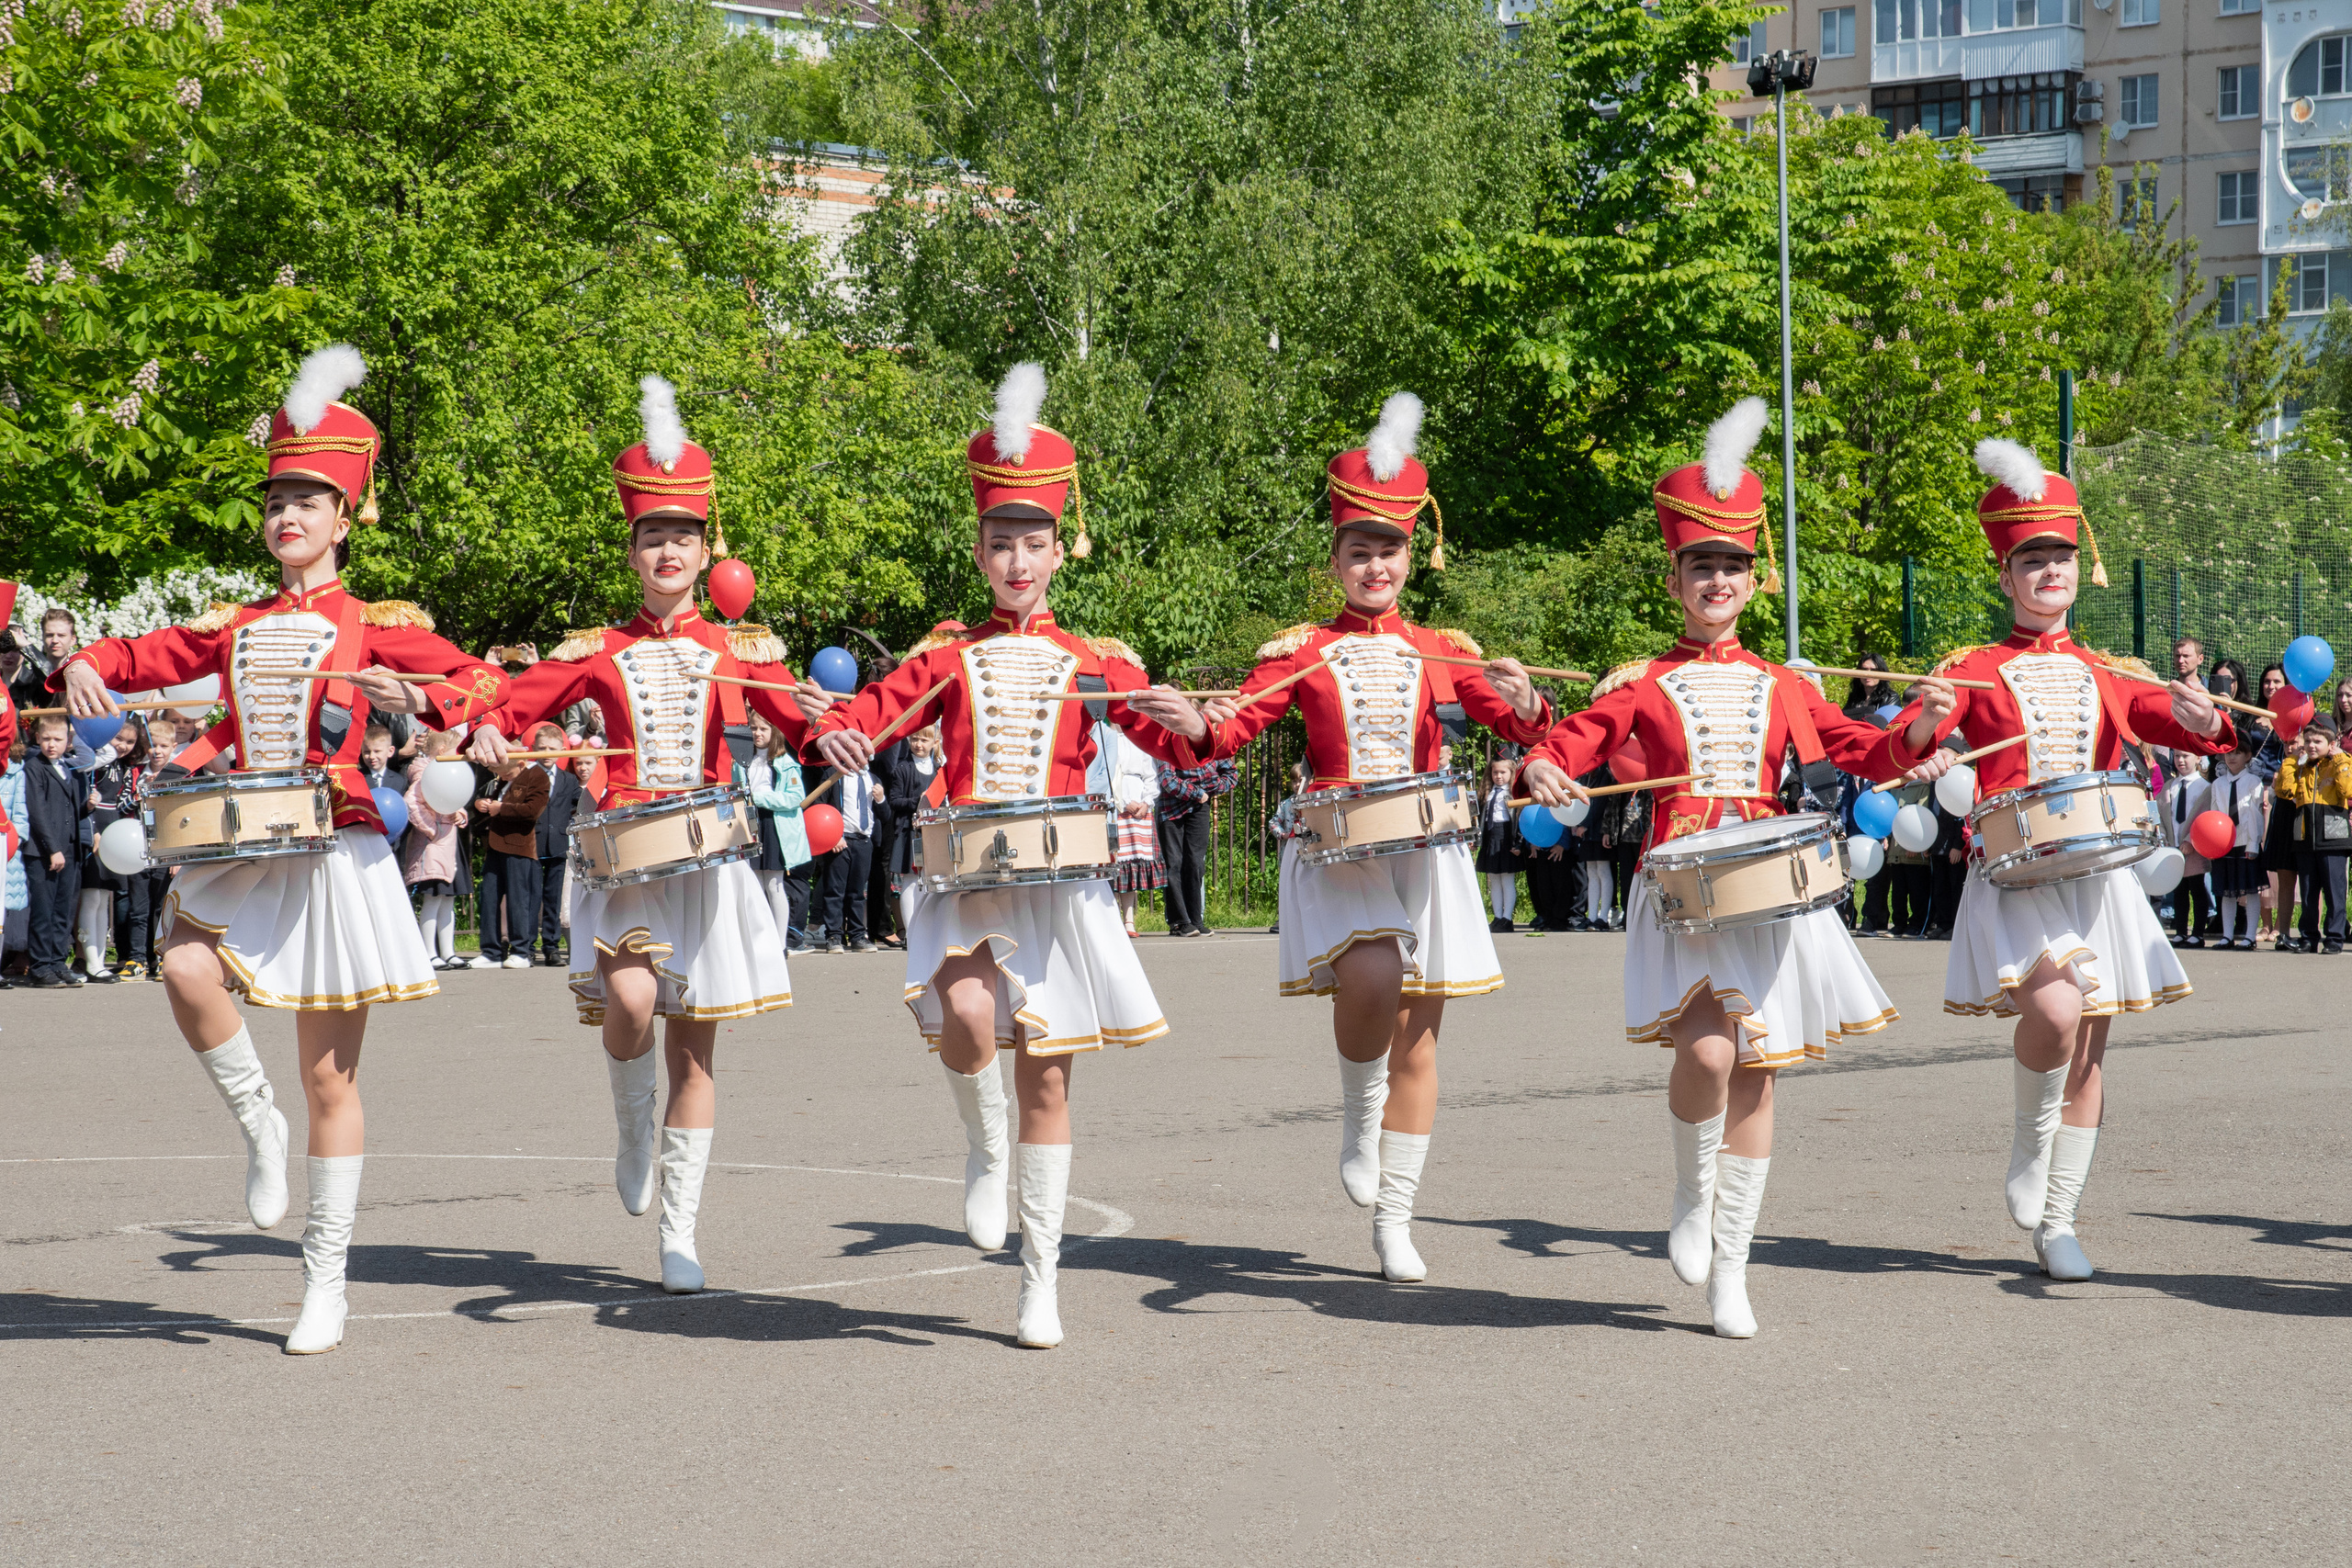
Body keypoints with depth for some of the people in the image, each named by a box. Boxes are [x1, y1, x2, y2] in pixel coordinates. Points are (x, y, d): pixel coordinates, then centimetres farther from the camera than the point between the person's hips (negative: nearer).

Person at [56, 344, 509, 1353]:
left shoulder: (376, 624, 1)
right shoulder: (232, 625, 13)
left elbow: (488, 683, -7)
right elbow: (139, 657, 19)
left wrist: (415, 697, -26)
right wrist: (87, 667, -4)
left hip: (336, 855, -3)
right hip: (241, 853, 3)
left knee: (329, 1080, 1)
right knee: (186, 970, -30)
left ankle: (326, 1281, 11)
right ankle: (258, 1125, -3)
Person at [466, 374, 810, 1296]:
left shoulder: (741, 649, 7)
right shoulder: (597, 652, 6)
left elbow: (802, 723, 3)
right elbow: (511, 708, 8)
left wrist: (832, 734, -19)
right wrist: (487, 733, -14)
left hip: (709, 857, 1)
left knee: (694, 1044, 3)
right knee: (629, 996, -27)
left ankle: (680, 1233, 11)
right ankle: (634, 1124, 5)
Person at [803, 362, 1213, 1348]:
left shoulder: (1095, 663, 7)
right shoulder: (946, 659, 7)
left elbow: (1177, 746, 2)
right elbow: (862, 717, 4)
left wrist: (1188, 725, -21)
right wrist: (832, 735, -20)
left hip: (1060, 886, 1)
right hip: (964, 874, -1)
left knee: (1046, 1074, 3)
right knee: (965, 1020, -29)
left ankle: (1041, 1277, 13)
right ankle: (983, 1147, 4)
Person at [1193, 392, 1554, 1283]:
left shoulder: (1442, 651, 11)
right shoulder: (1301, 650, 4)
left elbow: (1521, 729, 5)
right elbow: (1233, 730, -3)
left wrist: (1522, 698, -18)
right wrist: (1205, 724, -25)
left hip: (1426, 851, 3)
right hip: (1335, 850, -3)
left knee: (1417, 1042, 4)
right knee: (1371, 975, -31)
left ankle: (1394, 1220, 15)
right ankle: (1359, 1109, 0)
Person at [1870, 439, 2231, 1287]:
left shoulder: (2108, 674, 14)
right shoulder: (1973, 670, 3)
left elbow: (2175, 723, 4)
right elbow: (1896, 749, -9)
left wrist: (2201, 719, -19)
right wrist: (1923, 726, -31)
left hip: (2098, 874, 4)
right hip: (2013, 874, -4)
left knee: (2088, 1053, 4)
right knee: (2054, 1007, -28)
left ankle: (2056, 1221, 15)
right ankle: (2029, 1146, -2)